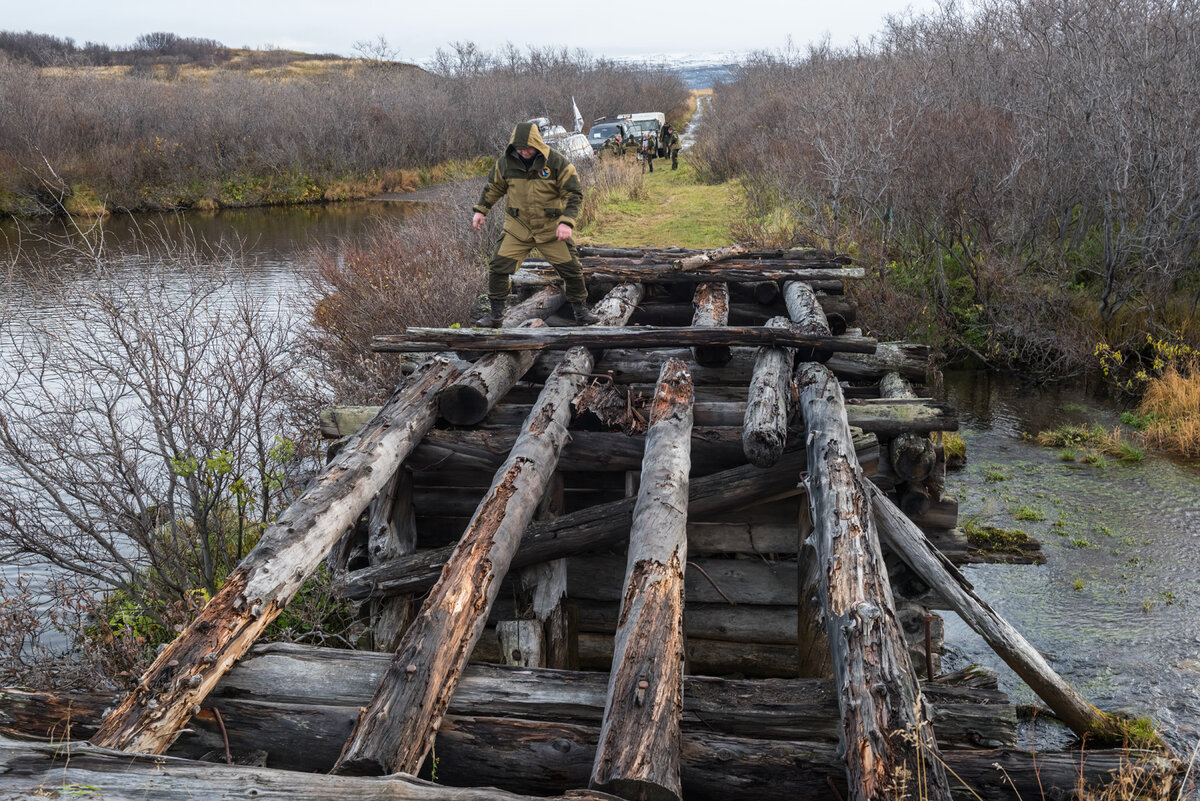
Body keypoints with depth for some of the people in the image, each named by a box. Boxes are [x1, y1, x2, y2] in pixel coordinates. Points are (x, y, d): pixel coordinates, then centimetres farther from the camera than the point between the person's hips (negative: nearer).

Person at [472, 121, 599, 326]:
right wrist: (480, 210, 8)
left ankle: (580, 310, 25)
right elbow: (494, 187, 13)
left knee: (571, 269, 3)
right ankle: (496, 314, 8)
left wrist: (567, 222, -23)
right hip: (518, 227, 2)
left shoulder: (556, 162, -14)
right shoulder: (506, 161, -5)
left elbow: (574, 193, -12)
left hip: (551, 229, -1)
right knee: (498, 267, -6)